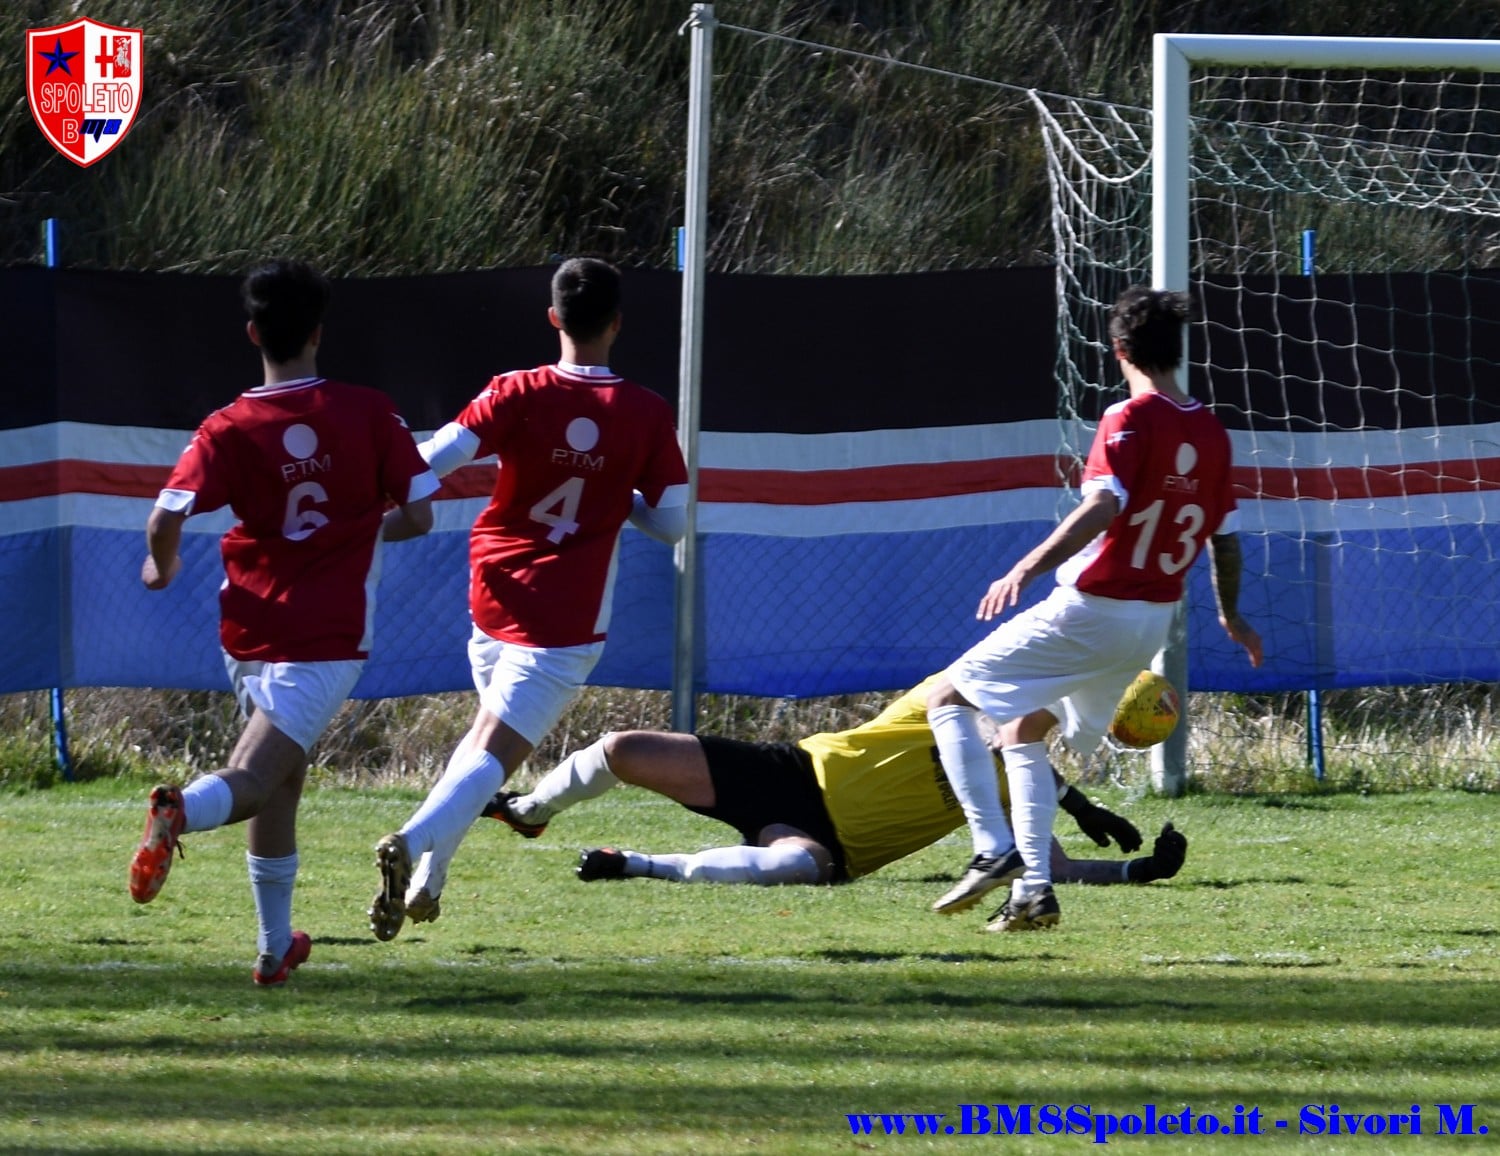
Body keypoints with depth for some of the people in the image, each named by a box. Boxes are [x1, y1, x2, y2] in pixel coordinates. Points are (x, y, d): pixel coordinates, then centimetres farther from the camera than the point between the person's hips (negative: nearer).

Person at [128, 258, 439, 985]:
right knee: (253, 781, -9)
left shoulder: (228, 431, -5)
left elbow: (166, 521, -14)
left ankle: (276, 947, 23)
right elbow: (419, 514, -2)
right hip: (328, 637, -2)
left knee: (279, 786, 21)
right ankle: (183, 809, -45)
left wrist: (162, 567, 9)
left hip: (250, 630, 2)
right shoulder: (369, 415, -4)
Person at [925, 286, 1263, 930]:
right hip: (1155, 621, 8)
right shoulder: (1211, 433, 7)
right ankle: (1033, 889, 16)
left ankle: (995, 850, -12)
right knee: (1023, 730, 23)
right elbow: (1225, 538, 15)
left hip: (1091, 610, -8)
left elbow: (1104, 507, -28)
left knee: (949, 699, 1)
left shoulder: (1130, 419, -14)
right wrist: (1230, 616, 30)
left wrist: (1029, 567, -33)